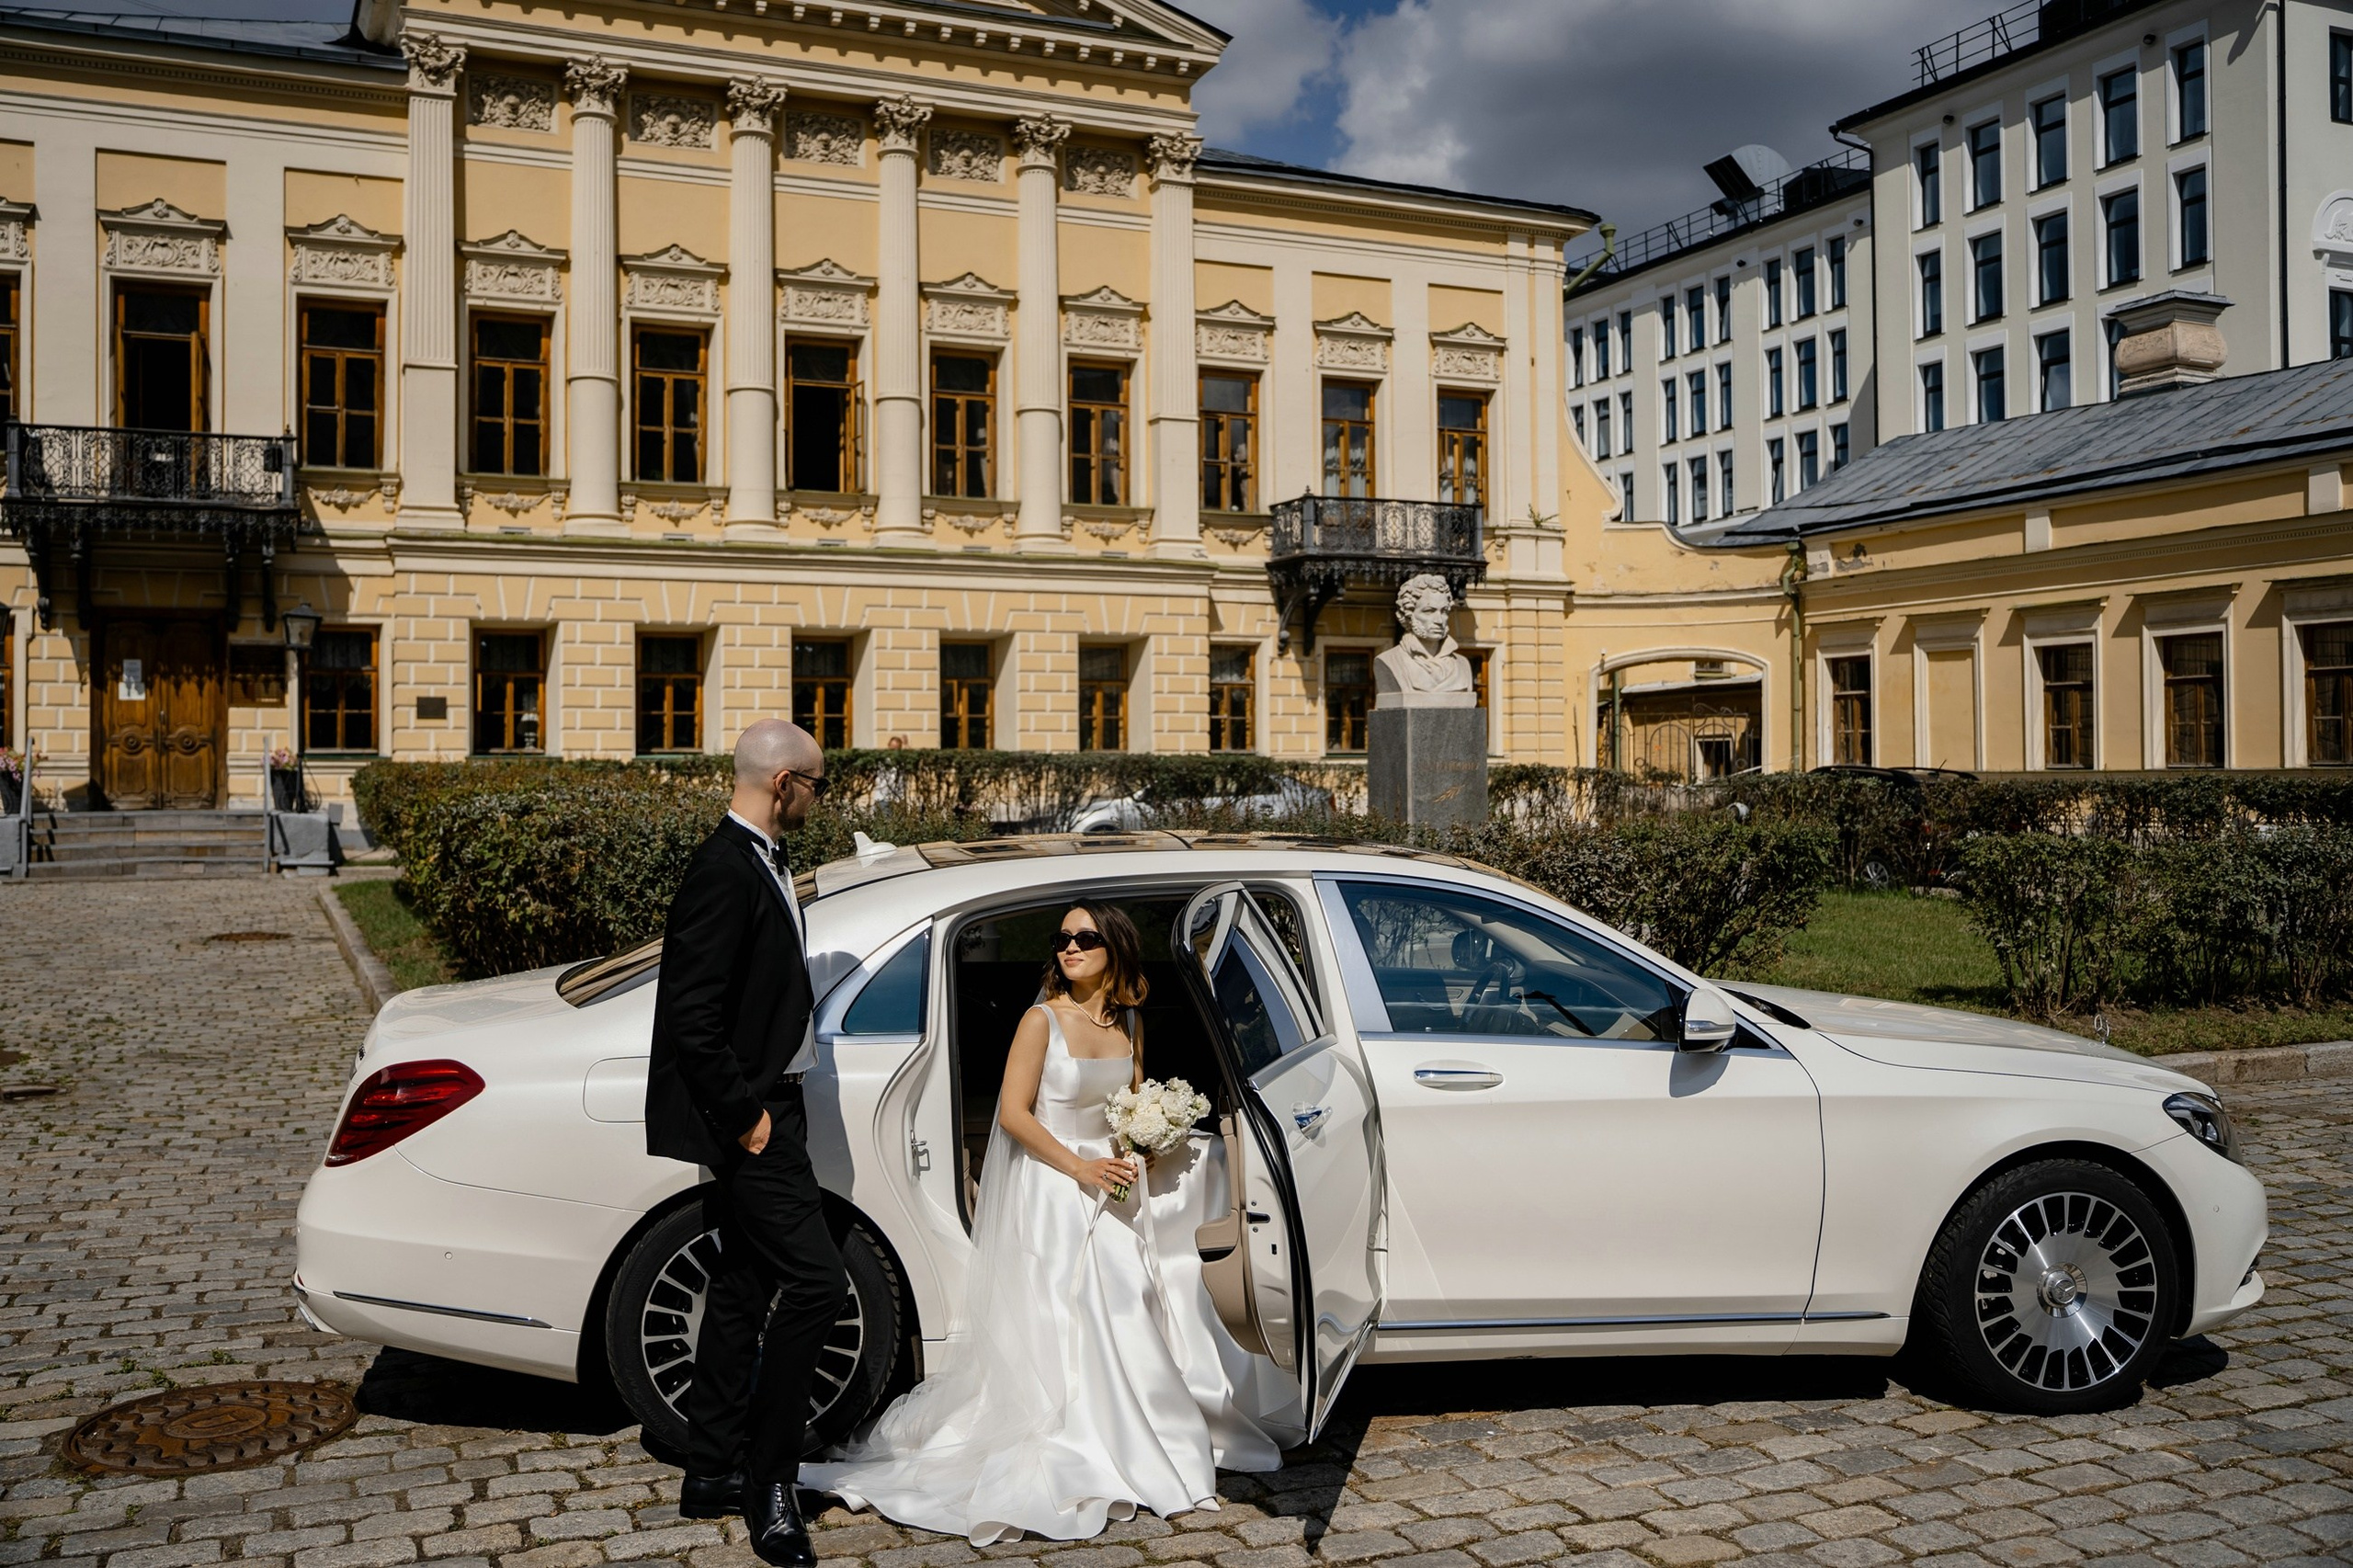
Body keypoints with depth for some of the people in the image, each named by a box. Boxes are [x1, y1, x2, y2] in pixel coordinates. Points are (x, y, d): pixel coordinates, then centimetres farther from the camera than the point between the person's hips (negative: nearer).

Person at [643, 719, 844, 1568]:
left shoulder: (756, 861, 12)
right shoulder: (726, 871, -20)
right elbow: (693, 1019, -23)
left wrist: (761, 1106, 16)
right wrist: (746, 1115, -18)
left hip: (762, 1107, 11)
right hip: (749, 1115, -11)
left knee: (744, 1285, 16)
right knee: (815, 1280, -9)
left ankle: (713, 1472, 28)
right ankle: (767, 1482, 4)